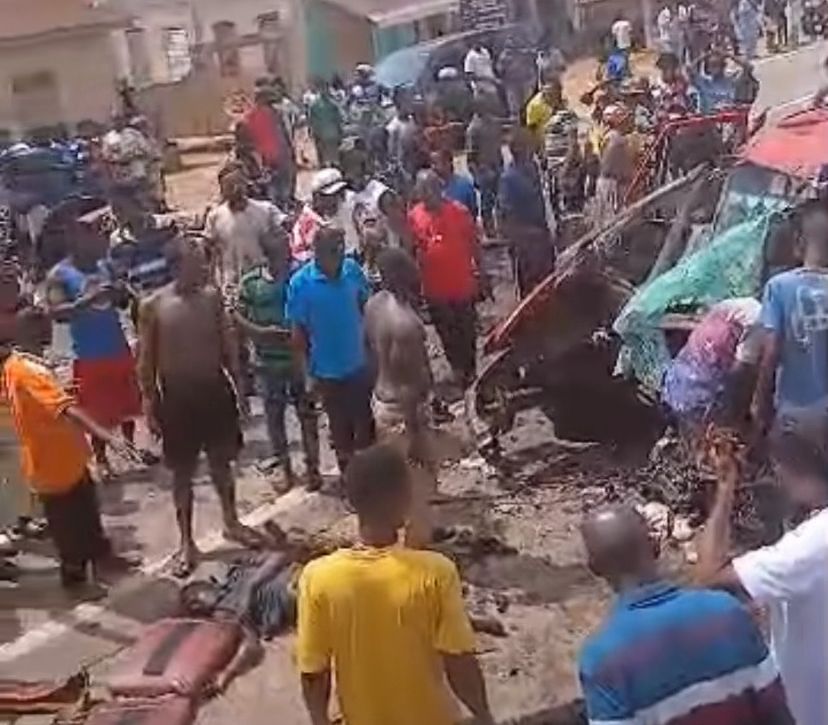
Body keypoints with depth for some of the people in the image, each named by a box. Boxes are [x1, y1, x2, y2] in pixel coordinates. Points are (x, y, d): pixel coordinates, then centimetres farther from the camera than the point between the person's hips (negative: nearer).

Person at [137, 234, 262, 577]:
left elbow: (228, 345, 7)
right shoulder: (152, 306, -12)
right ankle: (186, 543, 21)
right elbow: (145, 362, -6)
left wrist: (238, 387, 7)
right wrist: (149, 406, -7)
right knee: (182, 472, 8)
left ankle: (231, 523, 37)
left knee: (222, 461, 18)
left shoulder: (212, 296, -2)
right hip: (178, 396, -3)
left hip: (215, 390, 3)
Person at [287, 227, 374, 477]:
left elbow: (367, 307, 3)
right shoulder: (300, 283, -17)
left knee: (366, 423, 16)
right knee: (340, 428, 17)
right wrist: (307, 374, -10)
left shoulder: (353, 269, -11)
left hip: (360, 364, 2)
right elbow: (298, 331, -11)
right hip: (328, 371, -2)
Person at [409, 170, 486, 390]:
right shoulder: (413, 217, -7)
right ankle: (459, 369, 37)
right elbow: (410, 250, 1)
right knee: (446, 333, 17)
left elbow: (474, 244, -2)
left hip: (463, 285, -2)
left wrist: (481, 274, 0)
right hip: (435, 289, 2)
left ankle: (469, 369, 33)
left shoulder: (459, 211, -11)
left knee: (467, 330, 14)